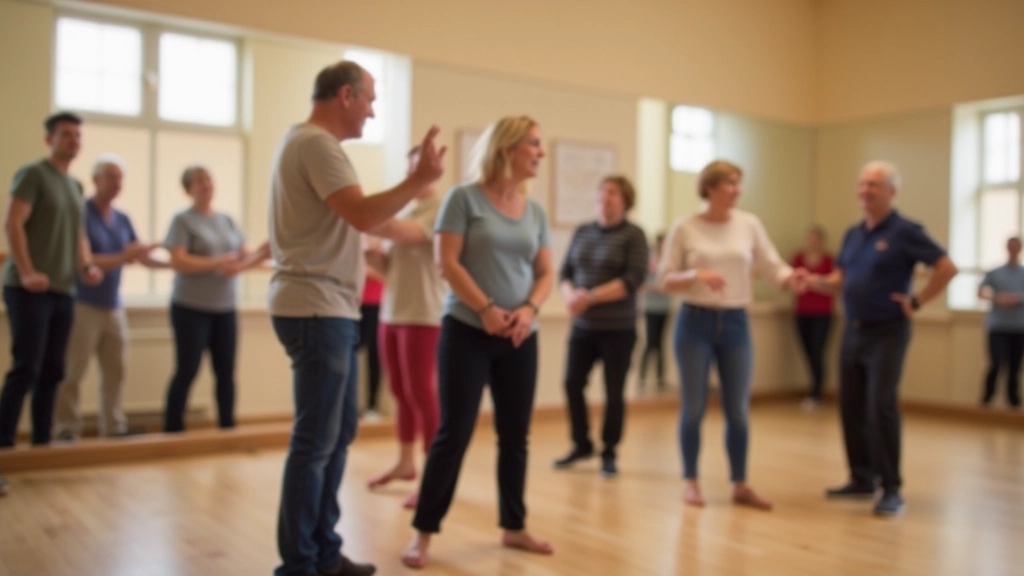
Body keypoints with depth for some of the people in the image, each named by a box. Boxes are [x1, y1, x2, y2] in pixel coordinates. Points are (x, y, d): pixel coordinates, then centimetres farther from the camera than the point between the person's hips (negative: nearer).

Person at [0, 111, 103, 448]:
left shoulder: (76, 186, 19)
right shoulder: (32, 174, -4)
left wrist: (87, 266, 5)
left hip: (64, 291, 7)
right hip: (30, 290, -7)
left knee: (52, 371, 9)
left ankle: (41, 442, 16)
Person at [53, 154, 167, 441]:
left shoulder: (123, 219, 12)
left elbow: (143, 258, 10)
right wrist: (122, 258, -25)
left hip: (114, 307, 6)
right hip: (83, 305, -6)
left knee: (115, 371, 7)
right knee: (72, 372, -4)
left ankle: (113, 427, 14)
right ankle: (67, 429, 3)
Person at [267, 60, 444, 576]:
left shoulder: (308, 141, 20)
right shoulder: (316, 143, -13)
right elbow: (362, 214, -23)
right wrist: (421, 179, -20)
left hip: (329, 310, 11)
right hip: (317, 311, -11)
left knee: (339, 431, 15)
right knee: (316, 441, -4)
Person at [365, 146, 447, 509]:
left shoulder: (440, 210, -8)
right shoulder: (405, 211, 16)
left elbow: (405, 232, -27)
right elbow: (388, 265, 15)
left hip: (423, 316, -7)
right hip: (392, 313, 7)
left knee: (422, 395, -6)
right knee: (401, 393, 14)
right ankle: (405, 463, 27)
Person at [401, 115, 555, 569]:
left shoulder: (535, 211, 11)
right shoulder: (464, 198, -4)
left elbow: (546, 272, 10)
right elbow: (447, 262, -10)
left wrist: (529, 310, -9)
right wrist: (486, 309, -16)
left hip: (519, 338, 5)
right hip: (467, 332, -5)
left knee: (515, 435, 10)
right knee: (454, 433, -4)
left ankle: (514, 526, 25)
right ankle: (423, 531, 8)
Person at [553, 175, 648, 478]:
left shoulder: (633, 234, -5)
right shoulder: (582, 232, 9)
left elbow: (634, 280, -15)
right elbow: (566, 271, 8)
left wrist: (591, 297, -20)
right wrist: (570, 295, -14)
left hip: (618, 328, -4)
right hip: (583, 326, 4)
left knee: (614, 392, 3)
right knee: (573, 383, 2)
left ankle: (609, 454, 19)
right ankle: (581, 445, 23)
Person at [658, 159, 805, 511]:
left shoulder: (749, 224, 4)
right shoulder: (684, 228, -2)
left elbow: (771, 267, 2)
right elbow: (666, 280, -2)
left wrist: (790, 278, -20)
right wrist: (697, 275, -20)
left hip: (735, 324, 2)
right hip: (695, 323, -2)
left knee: (739, 410, 6)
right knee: (694, 407, 2)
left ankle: (740, 486, 20)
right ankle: (691, 482, 19)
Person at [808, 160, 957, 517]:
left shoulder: (905, 232, -9)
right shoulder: (853, 234, 11)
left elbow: (947, 268, -11)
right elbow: (840, 279, 15)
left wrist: (917, 302, -11)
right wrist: (817, 282, -5)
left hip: (887, 333, -7)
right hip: (853, 331, 7)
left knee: (881, 406, -12)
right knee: (851, 407, 8)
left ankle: (891, 490, -2)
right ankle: (862, 480, 21)